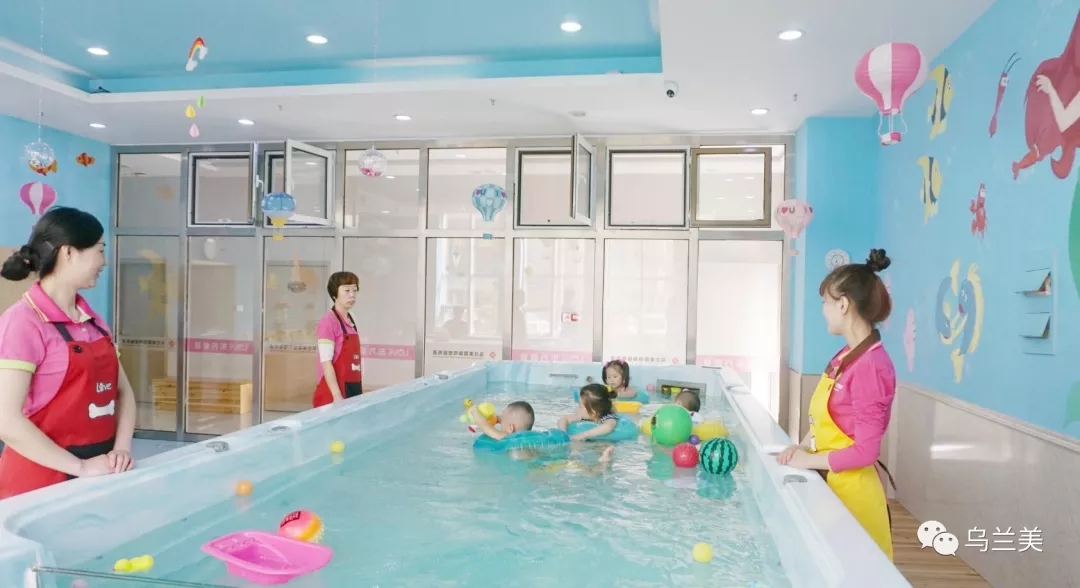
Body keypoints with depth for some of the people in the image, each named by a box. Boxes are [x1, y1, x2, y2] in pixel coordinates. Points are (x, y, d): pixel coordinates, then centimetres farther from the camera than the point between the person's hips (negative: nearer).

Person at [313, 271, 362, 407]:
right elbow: (326, 362, -16)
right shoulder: (328, 321, -12)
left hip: (353, 391, 7)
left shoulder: (352, 322, 11)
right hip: (332, 394, -7)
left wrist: (360, 391, 14)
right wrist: (337, 396, -20)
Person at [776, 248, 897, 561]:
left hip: (851, 489, -8)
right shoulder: (846, 356, 4)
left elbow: (864, 452, -21)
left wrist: (809, 460, -13)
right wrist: (804, 446, -1)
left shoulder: (871, 366, -22)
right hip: (830, 482, 8)